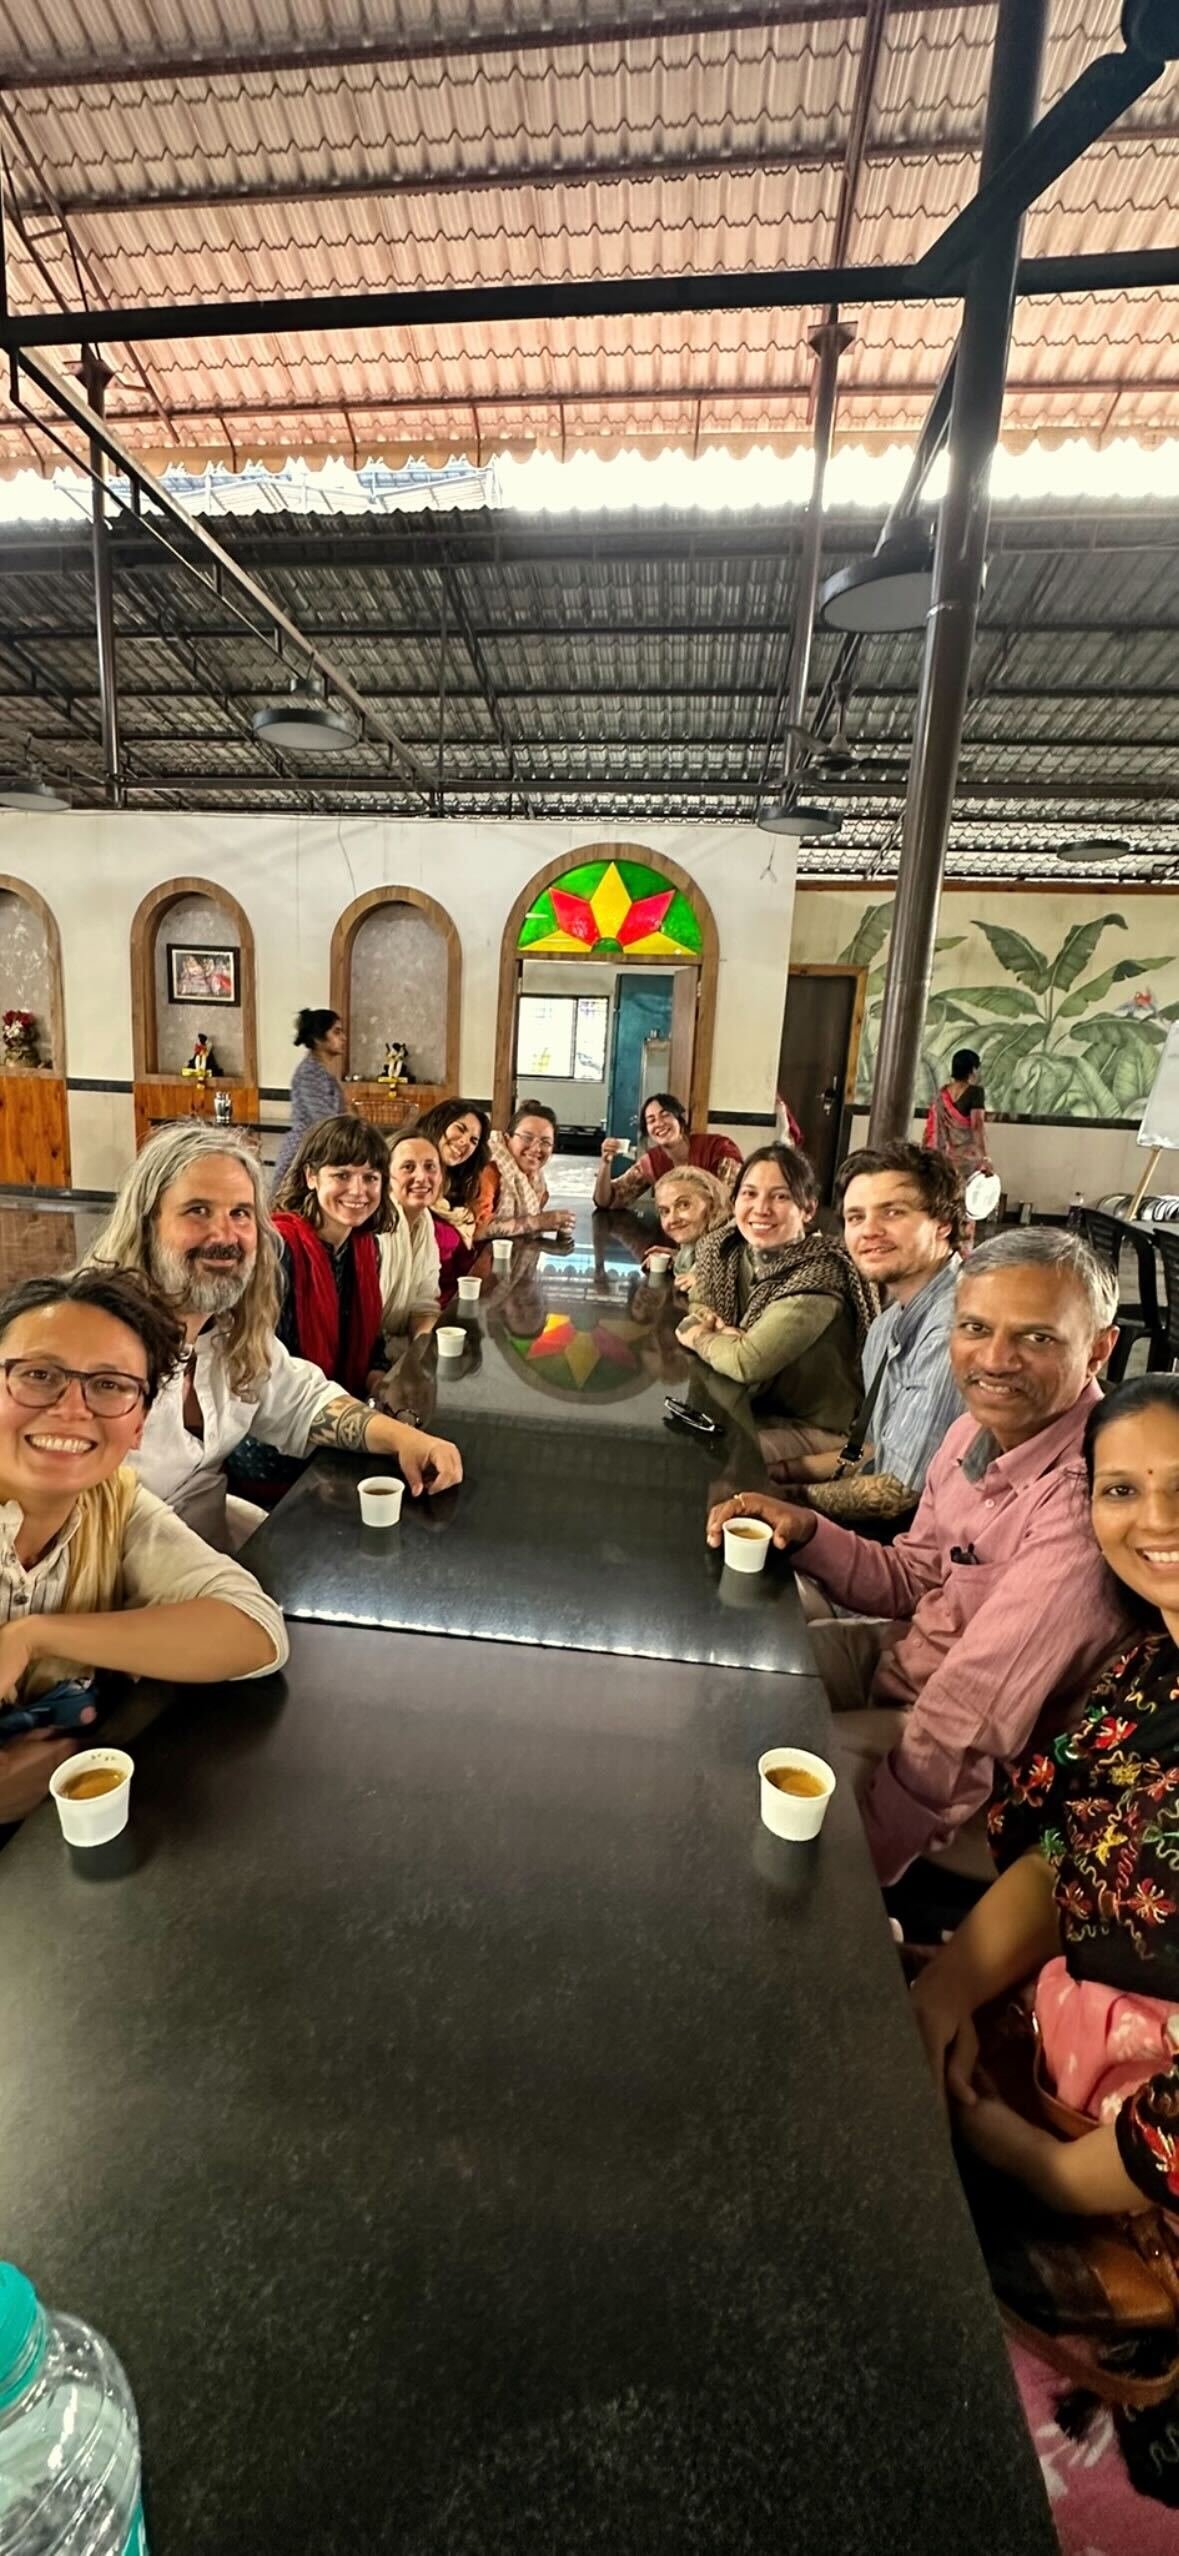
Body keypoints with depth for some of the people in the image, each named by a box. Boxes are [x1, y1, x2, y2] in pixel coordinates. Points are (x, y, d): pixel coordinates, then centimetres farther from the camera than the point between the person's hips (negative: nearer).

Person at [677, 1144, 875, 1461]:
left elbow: (748, 1362, -29)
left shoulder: (819, 1275, -23)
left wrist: (701, 1338, -9)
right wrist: (717, 1333, -16)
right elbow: (692, 1319, 6)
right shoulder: (724, 1248, -3)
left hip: (820, 1430, -6)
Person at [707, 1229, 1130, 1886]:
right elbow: (920, 1580, 3)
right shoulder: (986, 1424, -6)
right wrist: (804, 1531, -13)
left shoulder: (1087, 1495, -32)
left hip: (979, 1776, -7)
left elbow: (964, 1727, -33)